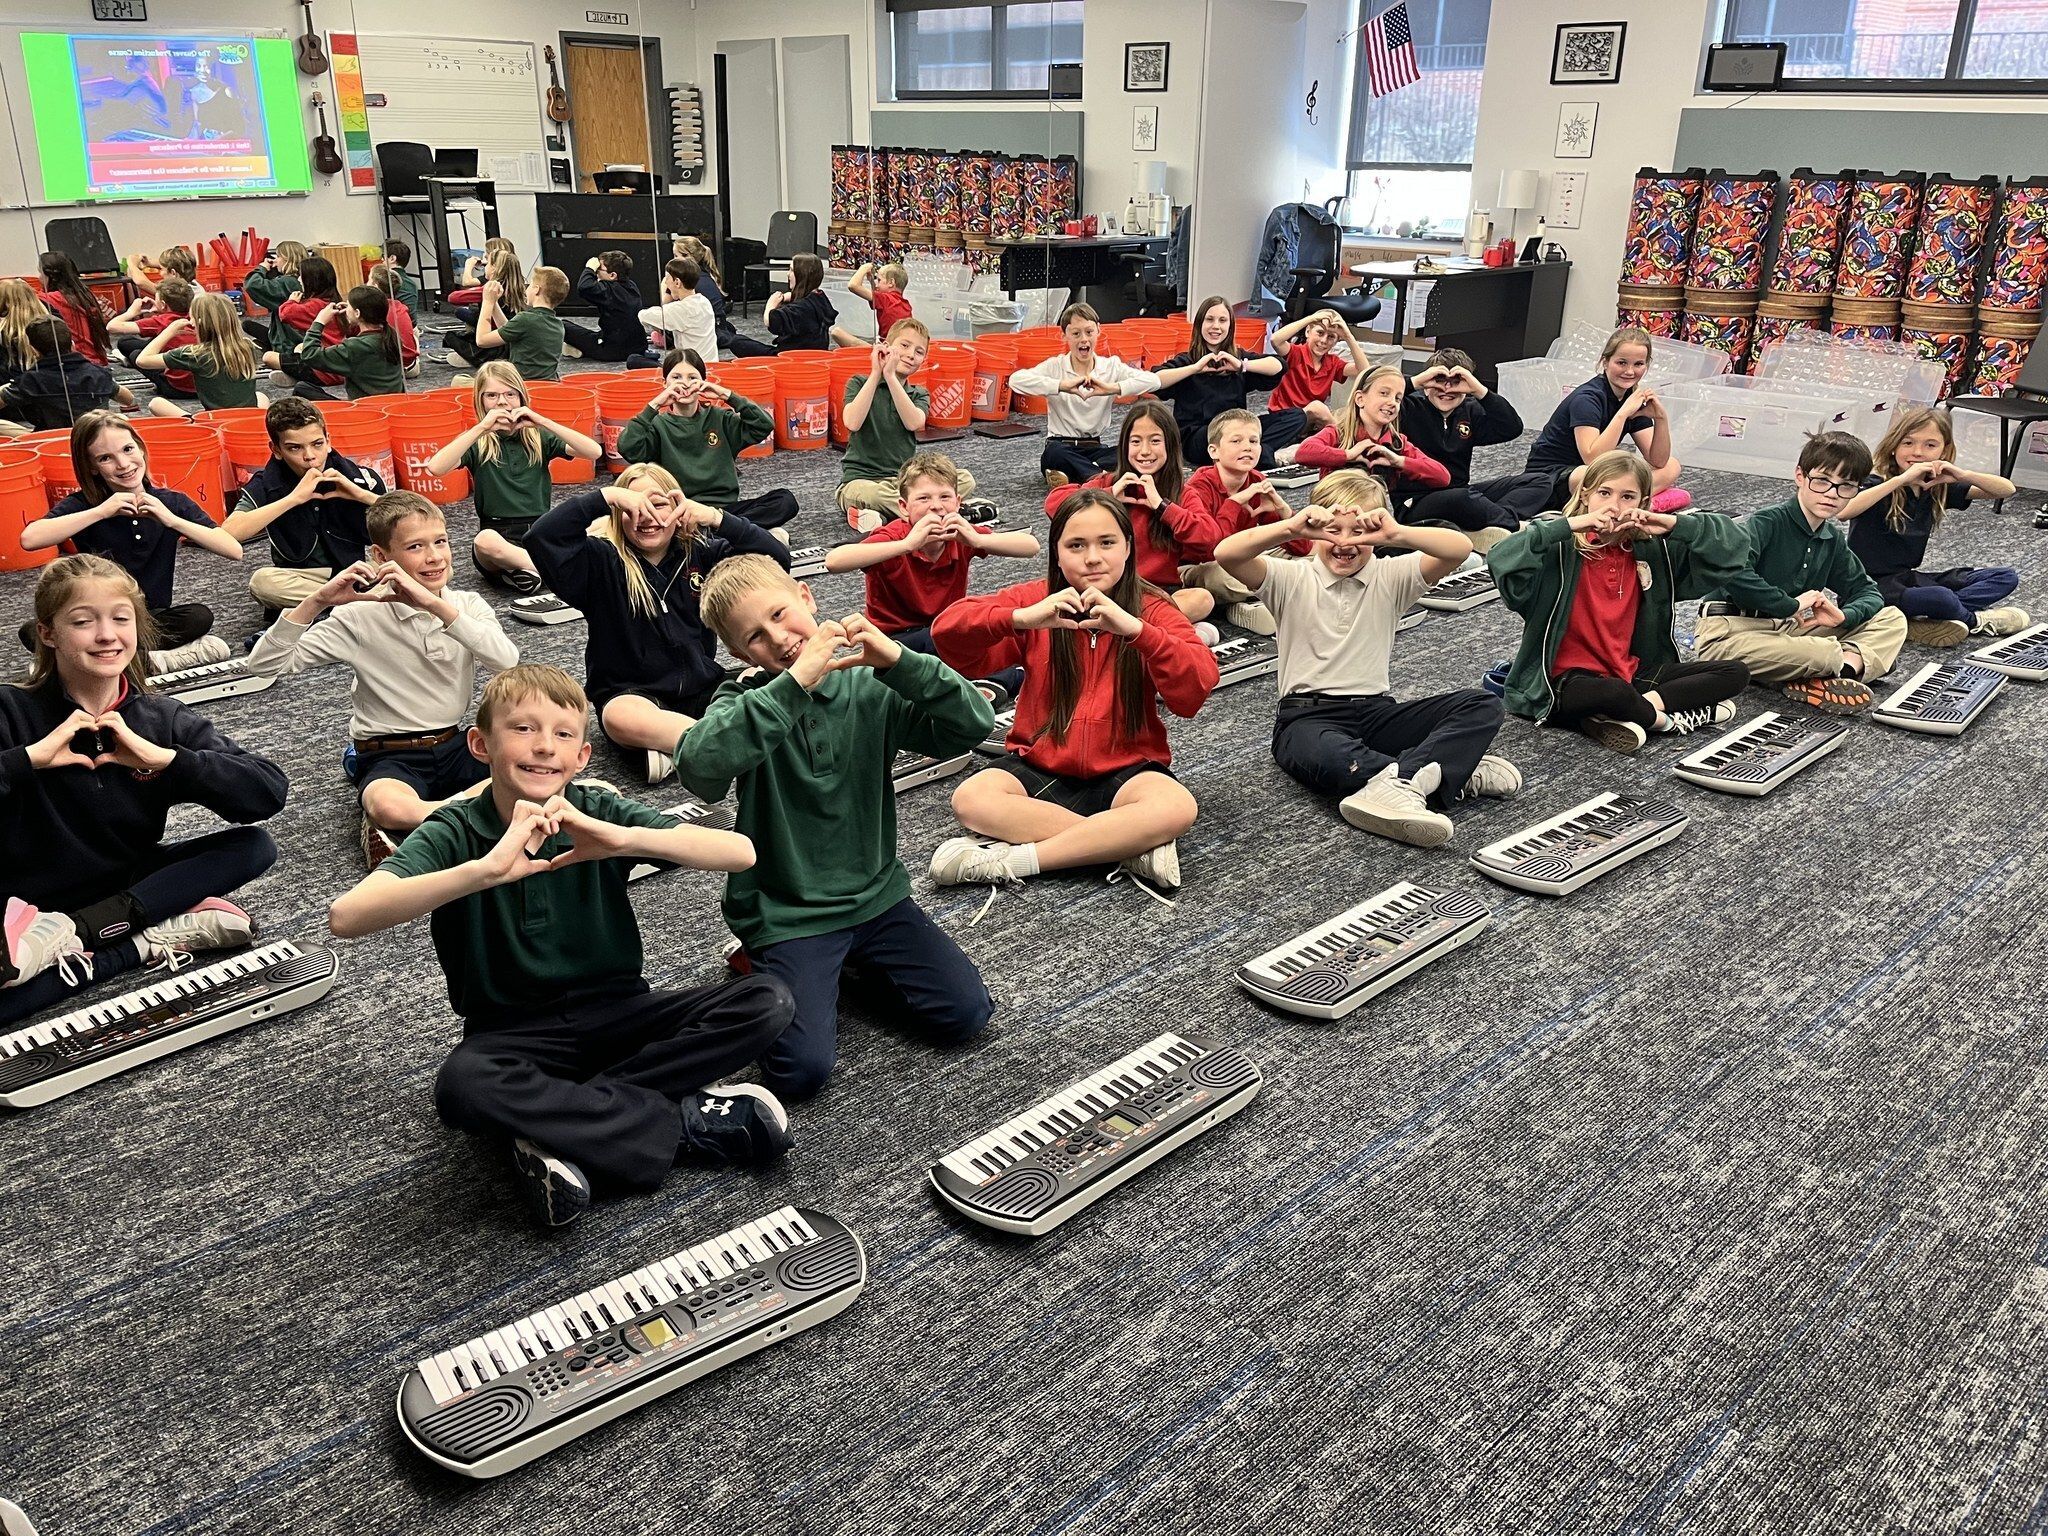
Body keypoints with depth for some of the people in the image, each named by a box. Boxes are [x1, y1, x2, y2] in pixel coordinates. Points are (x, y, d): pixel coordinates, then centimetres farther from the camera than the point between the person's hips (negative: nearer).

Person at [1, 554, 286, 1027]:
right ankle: (146, 943, -17)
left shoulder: (163, 719, -3)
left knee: (255, 846, -17)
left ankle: (73, 933, -21)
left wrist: (163, 758, -23)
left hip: (127, 886, 4)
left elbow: (270, 792, -15)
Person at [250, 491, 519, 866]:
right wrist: (316, 602, -21)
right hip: (389, 756, -3)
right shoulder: (361, 617, -5)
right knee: (388, 807, -39)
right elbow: (265, 665, -9)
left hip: (455, 746, 4)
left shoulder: (467, 606, 2)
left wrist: (435, 605, -29)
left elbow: (507, 661, -21)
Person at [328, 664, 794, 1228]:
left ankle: (555, 1126, -20)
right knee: (461, 1086, -36)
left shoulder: (599, 813, -6)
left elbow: (742, 852, -18)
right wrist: (485, 869, -39)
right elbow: (346, 916, -28)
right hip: (512, 1034, -2)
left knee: (766, 1002, -19)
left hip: (617, 1012, 2)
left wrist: (626, 839, -33)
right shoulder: (454, 832, -10)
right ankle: (687, 1122, -21)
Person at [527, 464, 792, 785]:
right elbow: (540, 536, -18)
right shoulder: (602, 562, -1)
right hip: (630, 693, -3)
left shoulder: (702, 554, 6)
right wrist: (606, 497, -21)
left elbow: (778, 558, -4)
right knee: (622, 717, -40)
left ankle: (674, 748, -29)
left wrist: (716, 517, -15)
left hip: (702, 687, 3)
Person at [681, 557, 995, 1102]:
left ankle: (854, 962, 17)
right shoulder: (747, 700, -8)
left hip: (876, 895, 3)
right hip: (785, 913, -3)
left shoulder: (869, 689, -2)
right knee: (801, 1069, -18)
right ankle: (762, 963, 12)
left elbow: (973, 724, -14)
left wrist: (897, 660, -26)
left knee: (965, 1014, -7)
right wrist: (794, 681, -34)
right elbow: (697, 764, -31)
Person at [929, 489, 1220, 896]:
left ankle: (1011, 859, -27)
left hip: (1125, 769, -1)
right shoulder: (1035, 599, 3)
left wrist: (1136, 629, -30)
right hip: (1039, 768, 1)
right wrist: (1022, 618, -28)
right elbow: (947, 632, -10)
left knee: (1176, 809, -33)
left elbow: (1198, 687, -16)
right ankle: (1133, 849, -26)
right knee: (970, 799, -28)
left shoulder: (1151, 610, 0)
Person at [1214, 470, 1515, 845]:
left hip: (1377, 711, 4)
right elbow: (1226, 554, -16)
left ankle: (1399, 781, -39)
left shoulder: (1390, 577, 7)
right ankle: (1445, 772, -36)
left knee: (1482, 705, -17)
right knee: (1323, 757, -41)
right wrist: (1290, 528, -31)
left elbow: (1460, 549, -11)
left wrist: (1398, 534, -29)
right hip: (1309, 716, -4)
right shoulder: (1293, 579, 3)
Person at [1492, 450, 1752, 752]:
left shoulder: (1652, 549, 4)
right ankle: (1667, 720, -8)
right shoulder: (1560, 548, -12)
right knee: (1616, 694, -40)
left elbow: (1734, 546, 5)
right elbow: (1502, 561, -30)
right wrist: (1567, 525, -30)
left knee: (1735, 673, -1)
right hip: (1568, 680, -7)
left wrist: (1675, 524, -10)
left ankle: (1624, 716, -16)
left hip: (1631, 673, 7)